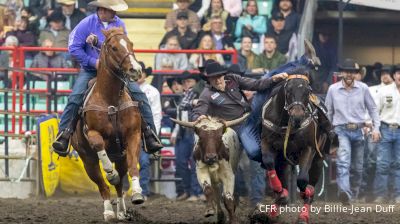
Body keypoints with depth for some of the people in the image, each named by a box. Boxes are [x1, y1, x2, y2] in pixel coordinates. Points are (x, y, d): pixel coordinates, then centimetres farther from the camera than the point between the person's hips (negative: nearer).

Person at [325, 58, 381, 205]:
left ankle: (354, 196, 25)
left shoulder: (363, 88, 1)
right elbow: (328, 112, 11)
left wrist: (376, 128, 0)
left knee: (357, 167, 9)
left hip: (358, 131, 2)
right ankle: (344, 193, -40)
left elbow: (372, 109, 9)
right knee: (343, 162, -24)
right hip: (341, 131, -2)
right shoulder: (333, 89, 1)